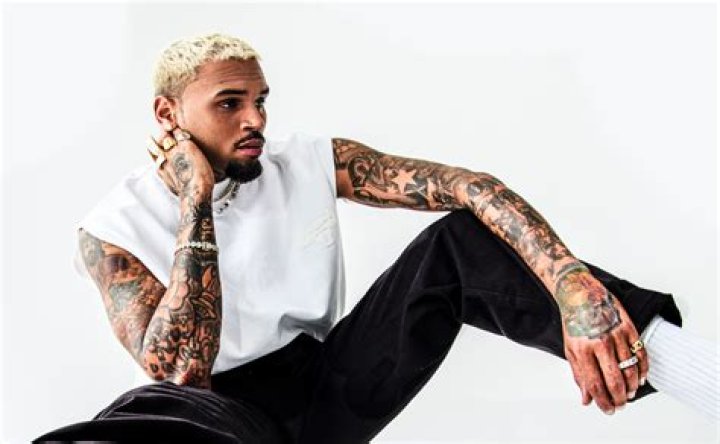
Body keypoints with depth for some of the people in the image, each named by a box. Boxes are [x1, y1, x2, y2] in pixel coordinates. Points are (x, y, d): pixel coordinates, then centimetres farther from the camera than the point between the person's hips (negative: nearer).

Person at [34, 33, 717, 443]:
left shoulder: (310, 163, -2)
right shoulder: (115, 230, -7)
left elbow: (467, 186, -15)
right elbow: (181, 374, -21)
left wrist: (575, 286, -32)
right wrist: (197, 203, -19)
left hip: (329, 388, 3)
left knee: (460, 239, -17)